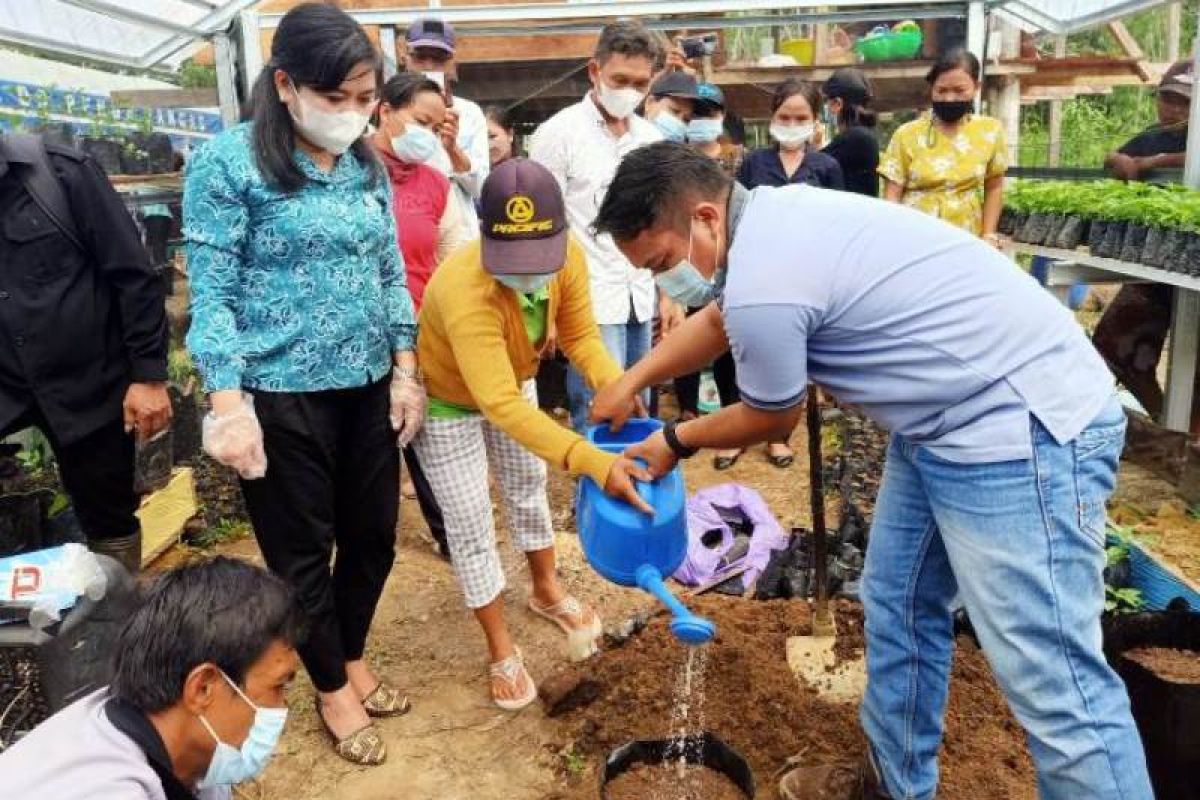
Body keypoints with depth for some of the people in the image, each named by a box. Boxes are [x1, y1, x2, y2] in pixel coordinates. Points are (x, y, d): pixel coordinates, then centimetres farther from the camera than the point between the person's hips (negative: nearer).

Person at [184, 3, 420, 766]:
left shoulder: (368, 164, 5)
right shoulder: (229, 161, -11)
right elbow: (212, 293, -11)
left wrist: (406, 369, 5)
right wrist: (228, 403, -16)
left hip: (367, 386, 5)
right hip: (281, 396, -5)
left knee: (374, 534, 16)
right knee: (303, 552, 11)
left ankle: (353, 658, 42)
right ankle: (331, 690, 34)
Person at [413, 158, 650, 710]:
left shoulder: (568, 255, -27)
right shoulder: (465, 291, -45)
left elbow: (579, 335, -16)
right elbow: (501, 406, -50)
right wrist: (596, 464, -58)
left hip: (513, 385, 6)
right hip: (447, 402, -5)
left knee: (528, 488, 21)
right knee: (471, 525, 2)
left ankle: (547, 591, 46)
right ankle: (500, 650, 21)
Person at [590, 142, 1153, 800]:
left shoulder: (760, 285, -25)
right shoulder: (770, 216, 4)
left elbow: (771, 418, -5)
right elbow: (718, 320, 25)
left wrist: (674, 442, 13)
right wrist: (631, 382, 28)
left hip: (1021, 425, -10)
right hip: (947, 419, 10)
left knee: (1052, 682, -6)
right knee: (898, 608, 18)